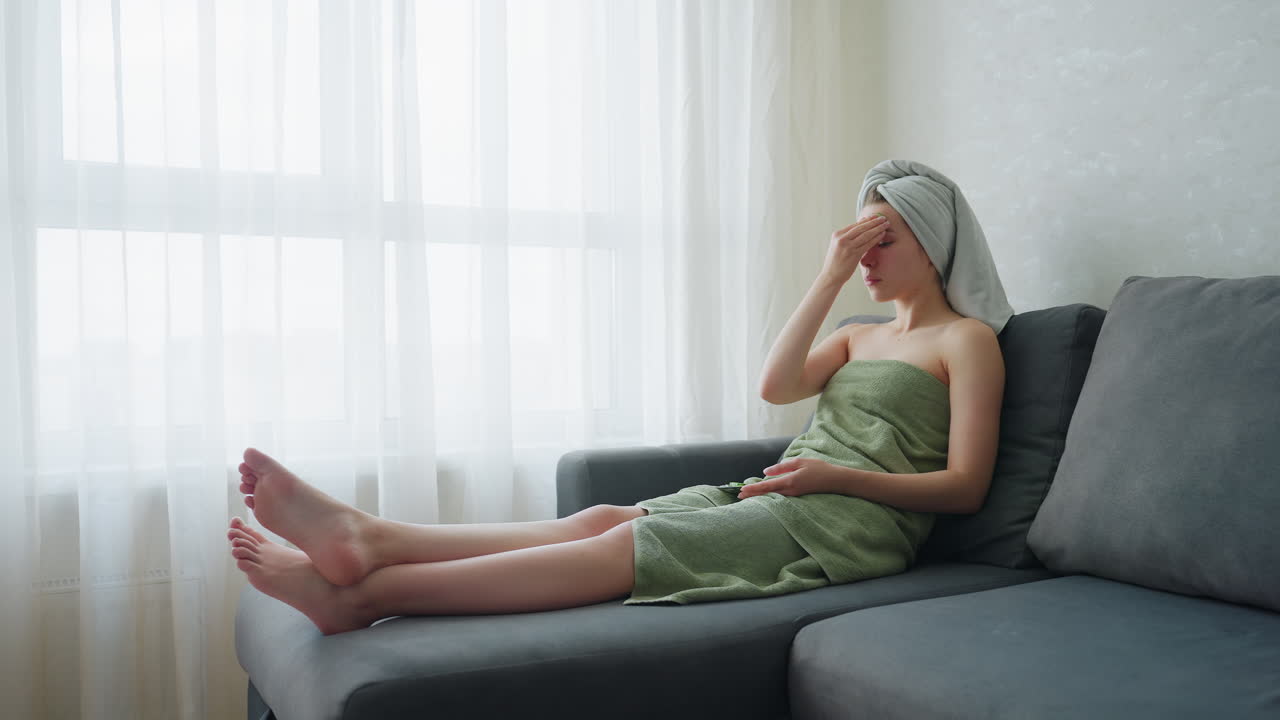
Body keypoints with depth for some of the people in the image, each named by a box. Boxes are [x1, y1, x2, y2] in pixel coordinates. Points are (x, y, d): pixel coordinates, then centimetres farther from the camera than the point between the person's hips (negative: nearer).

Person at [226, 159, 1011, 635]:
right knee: (604, 518, -21)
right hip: (777, 498, 7)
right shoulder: (859, 337, 28)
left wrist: (836, 474, -15)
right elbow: (777, 386, 7)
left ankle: (362, 594, -37)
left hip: (854, 522, -6)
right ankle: (367, 538, -36)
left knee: (623, 545, -27)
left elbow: (965, 486, -3)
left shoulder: (967, 339, 8)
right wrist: (831, 277, 7)